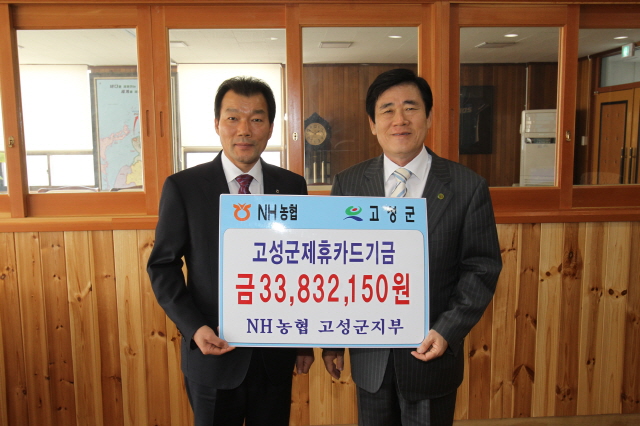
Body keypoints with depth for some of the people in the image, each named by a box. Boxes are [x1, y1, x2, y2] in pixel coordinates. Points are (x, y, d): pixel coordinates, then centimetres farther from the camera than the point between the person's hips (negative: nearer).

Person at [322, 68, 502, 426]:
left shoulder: (468, 187, -9)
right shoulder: (348, 184, -4)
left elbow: (482, 267, -5)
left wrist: (449, 330, -15)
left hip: (432, 351, -1)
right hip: (369, 355, 2)